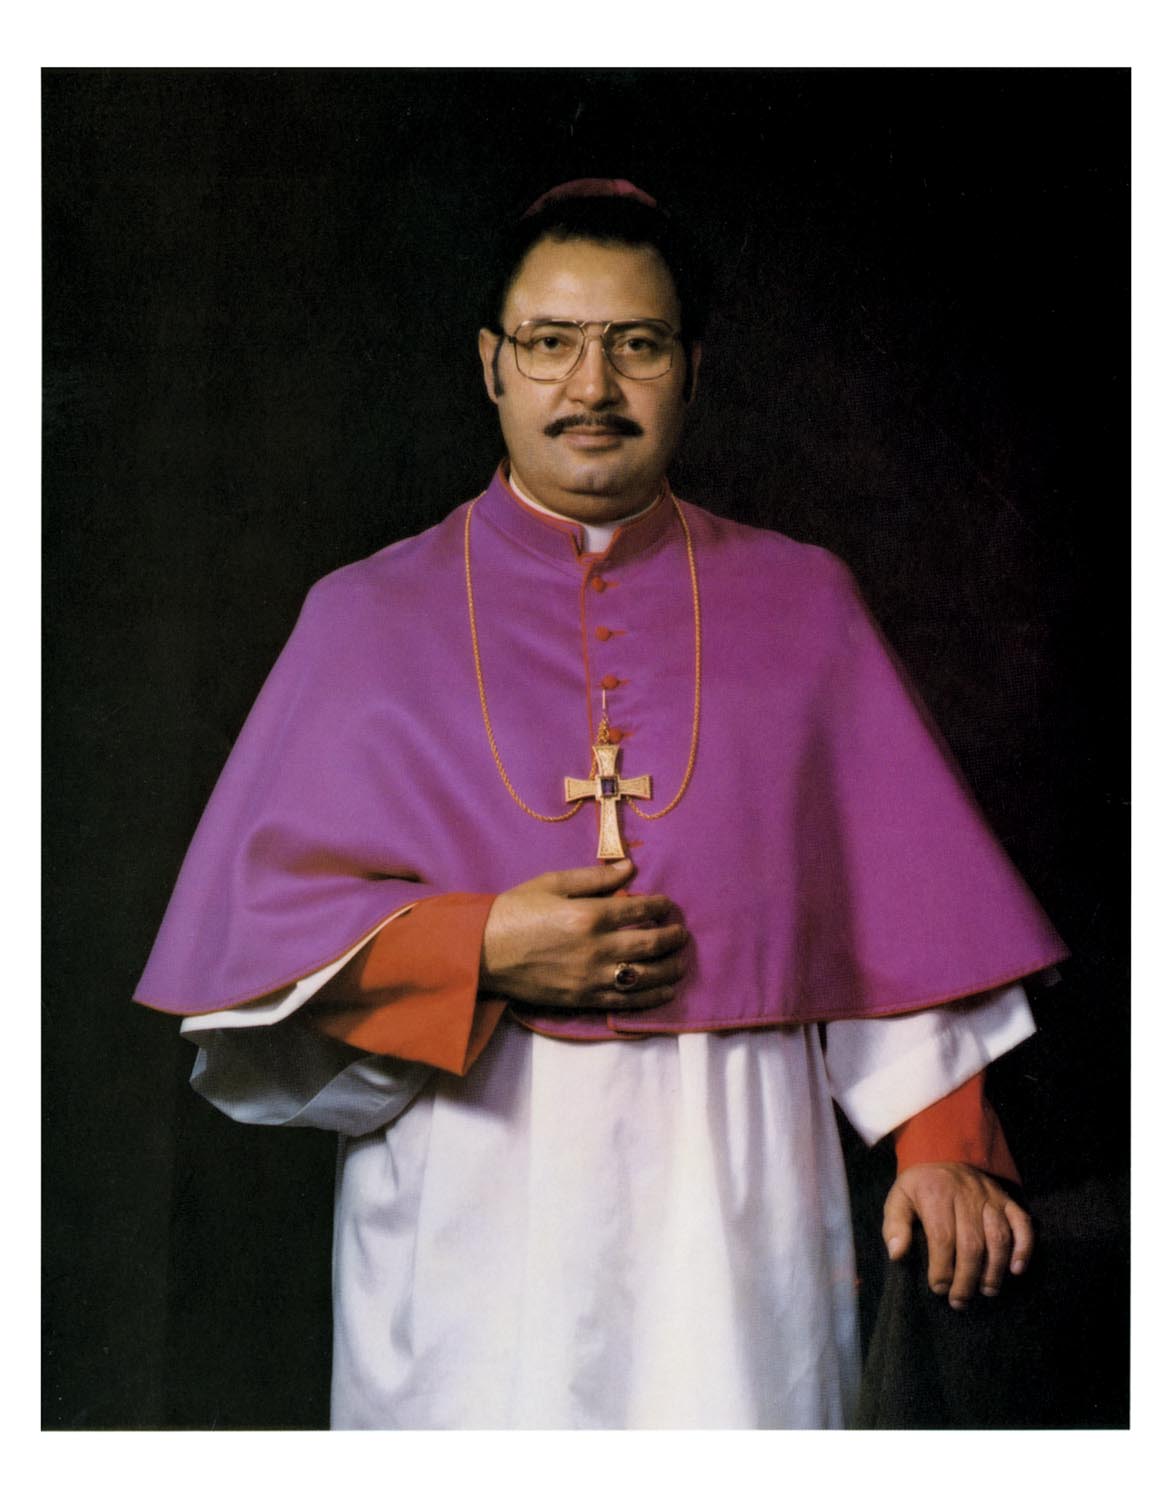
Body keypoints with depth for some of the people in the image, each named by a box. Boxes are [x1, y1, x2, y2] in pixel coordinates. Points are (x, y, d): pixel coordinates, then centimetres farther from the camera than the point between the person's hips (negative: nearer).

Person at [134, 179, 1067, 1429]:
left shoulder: (798, 605, 9)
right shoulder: (372, 619, 6)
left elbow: (901, 900, 6)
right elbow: (268, 911, 2)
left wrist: (943, 1143, -3)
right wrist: (480, 947, -13)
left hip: (734, 1184, 1)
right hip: (468, 1207, 0)